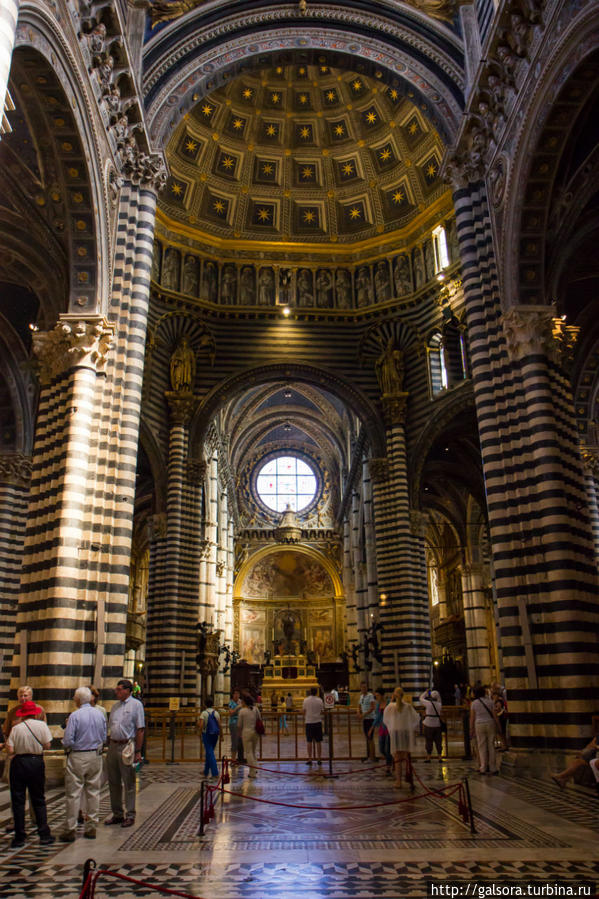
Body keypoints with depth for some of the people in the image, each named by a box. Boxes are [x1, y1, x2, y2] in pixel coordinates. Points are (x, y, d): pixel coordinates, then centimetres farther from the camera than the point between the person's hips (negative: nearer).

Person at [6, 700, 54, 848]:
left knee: (18, 801, 9)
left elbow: (10, 749, -11)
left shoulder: (16, 728, -7)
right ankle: (44, 835, 12)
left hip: (18, 762, -1)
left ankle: (19, 838, 11)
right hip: (37, 762, 1)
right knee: (38, 800, 12)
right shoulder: (42, 725, -6)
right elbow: (47, 745, -6)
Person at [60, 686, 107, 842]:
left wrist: (67, 746, 7)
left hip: (78, 757, -5)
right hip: (96, 756, 5)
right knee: (93, 792, 11)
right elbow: (104, 737, 9)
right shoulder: (100, 714, 2)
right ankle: (91, 827, 18)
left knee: (73, 794, 3)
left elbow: (67, 741, -14)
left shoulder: (75, 716, -14)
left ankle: (70, 830, 7)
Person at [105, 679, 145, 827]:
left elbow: (140, 730, -8)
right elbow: (110, 728, 17)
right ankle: (117, 814, 25)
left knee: (129, 783, 2)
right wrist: (109, 748, 9)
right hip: (113, 746, 6)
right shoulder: (115, 706, 13)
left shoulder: (136, 705, -5)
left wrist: (138, 751, -12)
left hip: (127, 746, -6)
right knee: (113, 782, 13)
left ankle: (130, 815, 12)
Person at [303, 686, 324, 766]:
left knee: (309, 742, 5)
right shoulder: (319, 700, -3)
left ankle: (309, 759, 6)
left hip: (308, 722, 0)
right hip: (318, 722, 0)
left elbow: (304, 711, 2)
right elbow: (322, 711, 2)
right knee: (318, 742, 6)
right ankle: (319, 759, 8)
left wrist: (304, 719, 19)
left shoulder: (306, 700, -4)